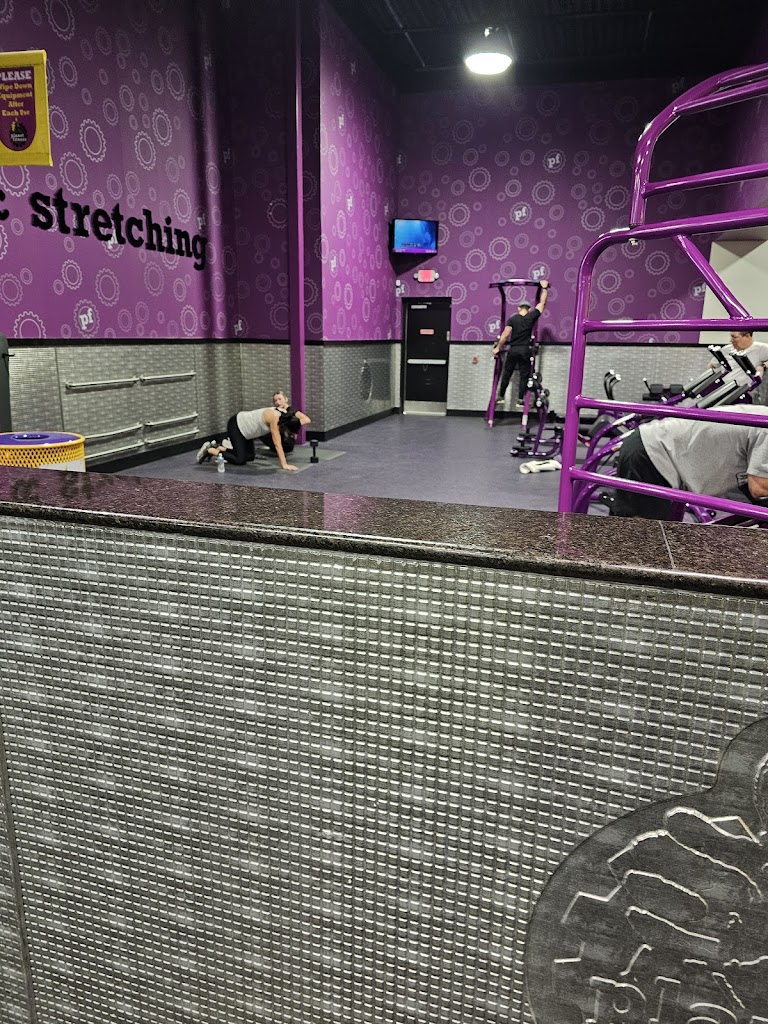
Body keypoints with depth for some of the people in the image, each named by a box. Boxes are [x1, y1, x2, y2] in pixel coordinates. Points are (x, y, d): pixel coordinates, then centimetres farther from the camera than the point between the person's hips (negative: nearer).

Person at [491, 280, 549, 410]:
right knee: (524, 376, 4)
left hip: (513, 350, 1)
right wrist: (544, 288, 18)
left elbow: (505, 335, -5)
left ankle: (501, 396, 17)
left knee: (507, 374, 11)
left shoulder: (512, 319, -1)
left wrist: (498, 348, 2)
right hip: (525, 351, -1)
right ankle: (520, 400, 0)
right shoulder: (531, 317, -1)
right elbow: (542, 303, 8)